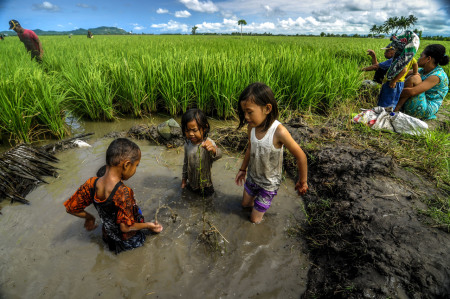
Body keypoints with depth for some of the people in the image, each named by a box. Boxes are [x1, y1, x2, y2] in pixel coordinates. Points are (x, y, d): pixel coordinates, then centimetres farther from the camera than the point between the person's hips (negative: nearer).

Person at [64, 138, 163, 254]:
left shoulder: (91, 184, -17)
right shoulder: (123, 192, -36)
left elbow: (71, 208, -3)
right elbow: (126, 227, -27)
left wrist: (89, 217, 13)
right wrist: (148, 225, -12)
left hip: (109, 238, 6)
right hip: (129, 242, -5)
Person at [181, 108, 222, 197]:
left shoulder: (208, 143, -24)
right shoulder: (187, 144, -7)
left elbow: (218, 155, -43)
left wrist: (213, 149, -66)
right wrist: (184, 178, 15)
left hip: (205, 186, -4)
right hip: (191, 184, 5)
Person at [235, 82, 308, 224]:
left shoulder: (279, 132, -35)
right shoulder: (251, 126, -16)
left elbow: (301, 157, -23)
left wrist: (302, 181, -9)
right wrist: (242, 169, 14)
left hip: (269, 183, -5)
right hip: (252, 176, 5)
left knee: (255, 219, 11)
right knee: (245, 204, 24)